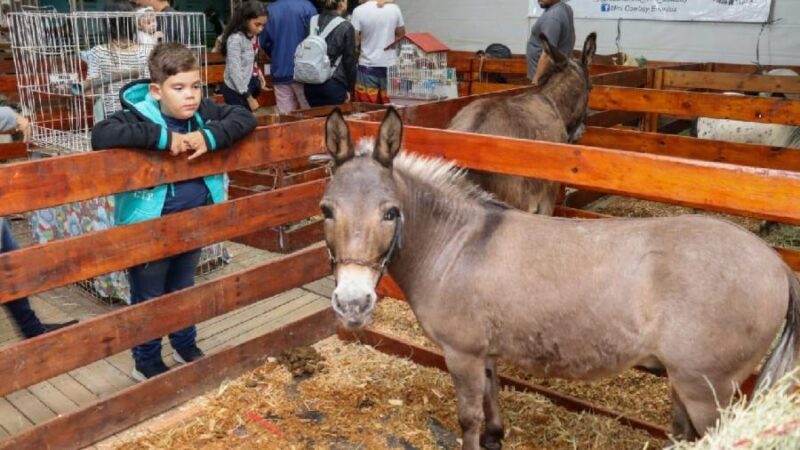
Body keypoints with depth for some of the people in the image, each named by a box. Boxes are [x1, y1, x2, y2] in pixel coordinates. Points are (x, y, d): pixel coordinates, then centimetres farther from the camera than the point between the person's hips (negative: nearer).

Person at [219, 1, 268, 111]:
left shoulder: (254, 36, 5)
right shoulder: (235, 39, -18)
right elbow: (235, 72, -20)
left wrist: (258, 73, 2)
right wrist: (249, 98, -18)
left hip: (250, 87, 7)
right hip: (237, 92, -7)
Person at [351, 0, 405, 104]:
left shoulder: (359, 10, -12)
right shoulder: (394, 8, -2)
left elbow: (354, 40, -12)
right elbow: (401, 33, 10)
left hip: (368, 65, -3)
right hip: (389, 64, 3)